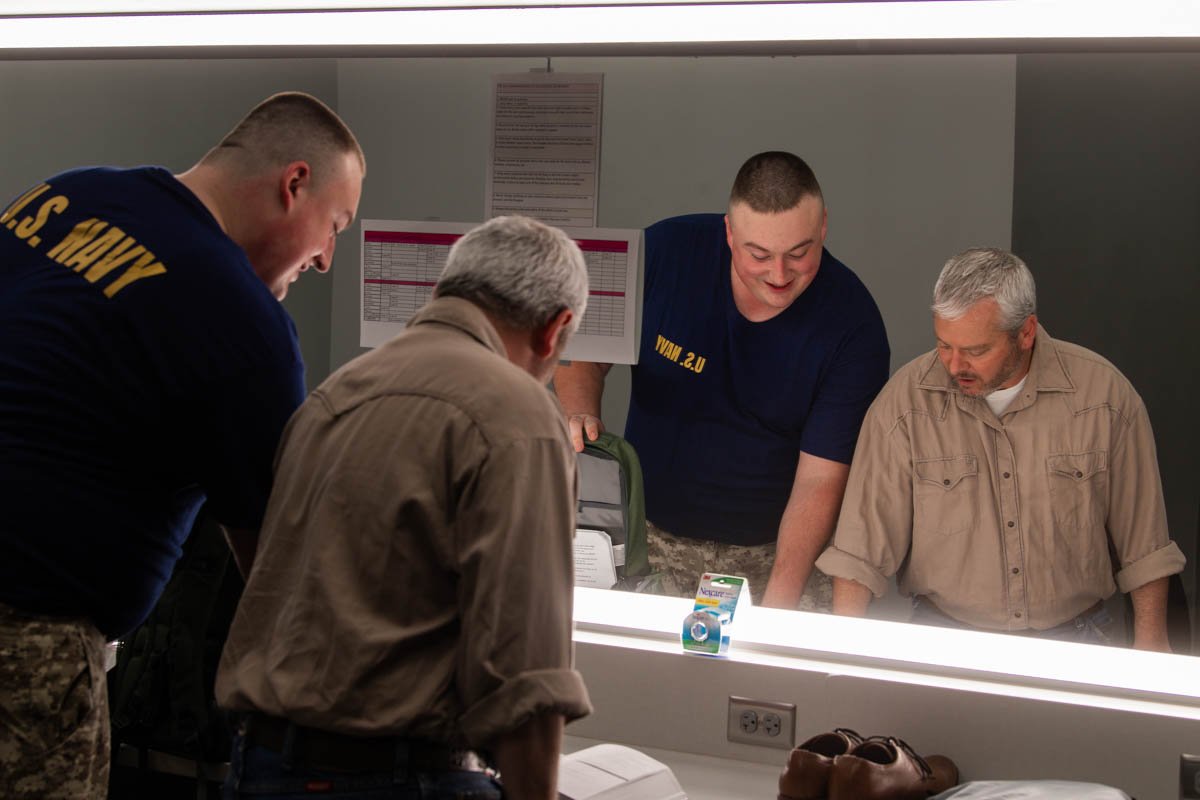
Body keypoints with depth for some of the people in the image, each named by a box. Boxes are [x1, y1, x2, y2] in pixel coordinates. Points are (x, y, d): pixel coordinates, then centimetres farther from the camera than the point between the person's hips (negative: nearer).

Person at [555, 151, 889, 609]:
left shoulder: (852, 324, -15)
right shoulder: (666, 250, -11)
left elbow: (820, 479, -16)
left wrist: (780, 602, -28)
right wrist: (581, 413, -19)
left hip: (780, 546, -1)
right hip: (651, 535, 1)